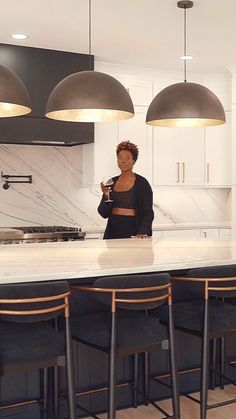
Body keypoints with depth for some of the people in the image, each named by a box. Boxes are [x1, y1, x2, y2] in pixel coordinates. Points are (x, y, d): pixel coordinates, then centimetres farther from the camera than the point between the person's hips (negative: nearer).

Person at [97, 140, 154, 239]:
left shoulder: (141, 183, -4)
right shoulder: (112, 182, 9)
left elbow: (148, 213, -7)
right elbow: (104, 213, 7)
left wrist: (142, 233, -21)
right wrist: (106, 196, -10)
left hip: (132, 230, -4)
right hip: (113, 232, 4)